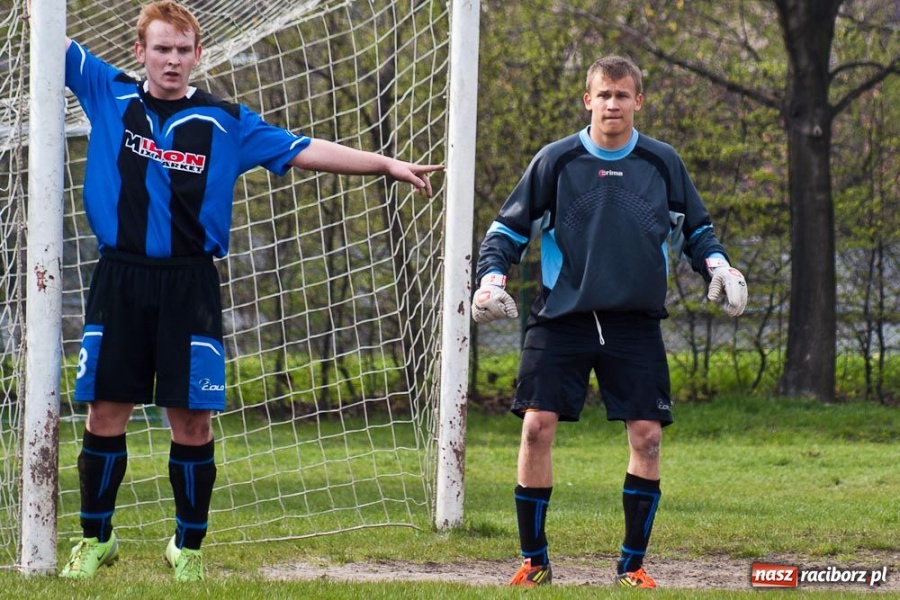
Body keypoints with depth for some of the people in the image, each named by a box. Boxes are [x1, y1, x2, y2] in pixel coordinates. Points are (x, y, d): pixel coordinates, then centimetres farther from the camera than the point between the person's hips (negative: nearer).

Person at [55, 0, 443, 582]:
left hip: (189, 286, 0)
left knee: (192, 421, -2)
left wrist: (387, 164, -2)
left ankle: (189, 546, 14)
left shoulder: (225, 121, 5)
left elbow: (303, 150, 3)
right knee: (106, 413, 1)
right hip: (120, 278, 0)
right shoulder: (110, 95, 6)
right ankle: (95, 539, 16)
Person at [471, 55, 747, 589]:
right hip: (561, 319, -1)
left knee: (647, 435, -5)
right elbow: (509, 228, 8)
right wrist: (492, 276, -9)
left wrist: (717, 265, 1)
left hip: (636, 323, 1)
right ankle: (534, 560, 3)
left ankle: (633, 564, 9)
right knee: (537, 427, -10)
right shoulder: (556, 161, 1)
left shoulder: (664, 164, 6)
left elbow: (696, 228, 20)